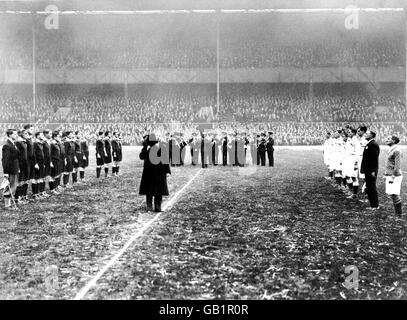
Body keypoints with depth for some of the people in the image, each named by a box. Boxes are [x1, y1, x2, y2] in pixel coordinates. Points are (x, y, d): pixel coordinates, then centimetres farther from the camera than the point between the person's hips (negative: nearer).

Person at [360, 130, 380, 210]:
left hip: (371, 171, -10)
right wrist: (364, 169, 19)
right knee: (369, 188, 14)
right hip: (368, 170, 10)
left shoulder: (373, 145, -16)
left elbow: (374, 159, -20)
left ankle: (375, 206, 5)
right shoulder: (369, 144, 16)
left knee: (372, 188, -3)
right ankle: (372, 205, 21)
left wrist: (373, 171, -21)